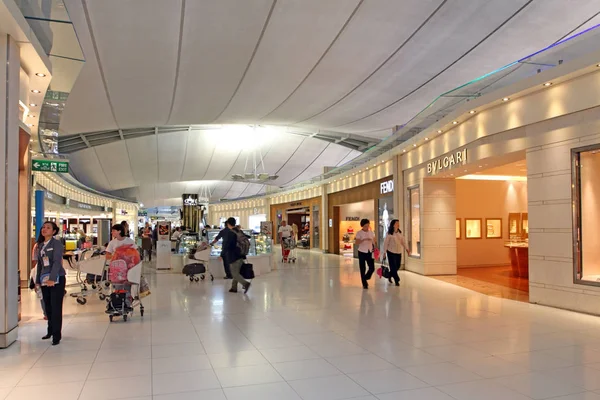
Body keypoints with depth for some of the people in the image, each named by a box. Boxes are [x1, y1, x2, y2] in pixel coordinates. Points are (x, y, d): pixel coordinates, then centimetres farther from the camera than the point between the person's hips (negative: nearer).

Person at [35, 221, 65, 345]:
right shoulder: (40, 245, 13)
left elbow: (57, 262, -17)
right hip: (44, 280, 6)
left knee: (56, 307, -5)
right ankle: (50, 331, 25)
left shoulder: (56, 243, -8)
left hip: (56, 279, -6)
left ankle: (57, 335, 0)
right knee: (48, 307, 11)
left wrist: (52, 278, -25)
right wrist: (38, 280, 14)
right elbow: (39, 264, 17)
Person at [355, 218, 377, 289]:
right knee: (363, 269, 3)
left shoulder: (371, 232, 5)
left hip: (370, 252, 4)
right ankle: (364, 284, 16)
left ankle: (365, 279, 27)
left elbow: (374, 242, 10)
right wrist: (364, 240, -30)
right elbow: (356, 243, -17)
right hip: (362, 252, -4)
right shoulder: (359, 233, -8)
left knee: (372, 268, 0)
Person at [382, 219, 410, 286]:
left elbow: (403, 241, 6)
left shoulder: (400, 233, 6)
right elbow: (386, 243, -8)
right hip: (391, 252, -5)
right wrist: (384, 252, -9)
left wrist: (406, 249, -8)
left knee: (397, 266, 11)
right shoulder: (389, 234, -10)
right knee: (393, 267, -4)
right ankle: (397, 281, 7)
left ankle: (389, 275, 34)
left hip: (399, 252, 6)